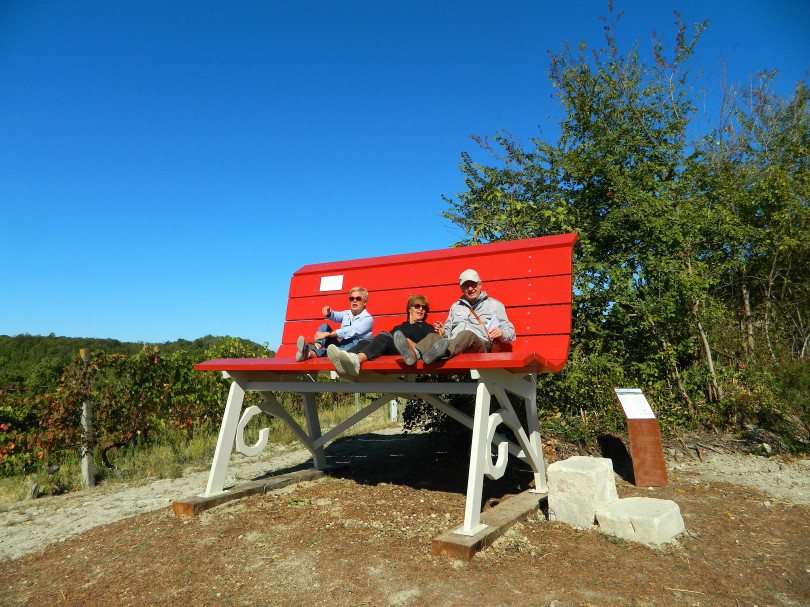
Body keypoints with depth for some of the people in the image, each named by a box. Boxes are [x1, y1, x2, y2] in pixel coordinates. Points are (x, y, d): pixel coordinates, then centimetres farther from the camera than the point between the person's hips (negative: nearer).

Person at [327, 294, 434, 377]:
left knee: (384, 336, -33)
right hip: (389, 351, 4)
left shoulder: (427, 328, 31)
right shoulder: (399, 327, 40)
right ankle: (343, 363, -55)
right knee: (366, 341, -24)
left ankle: (357, 359, -62)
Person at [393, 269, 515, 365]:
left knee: (467, 335, -37)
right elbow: (448, 330, 32)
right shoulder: (456, 306, 35)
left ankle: (443, 352, -68)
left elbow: (510, 332, 17)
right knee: (434, 336, -26)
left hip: (480, 344, -3)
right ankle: (415, 353, -59)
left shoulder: (494, 304, 23)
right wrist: (443, 332, 6)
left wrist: (501, 333, -8)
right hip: (452, 343, 4)